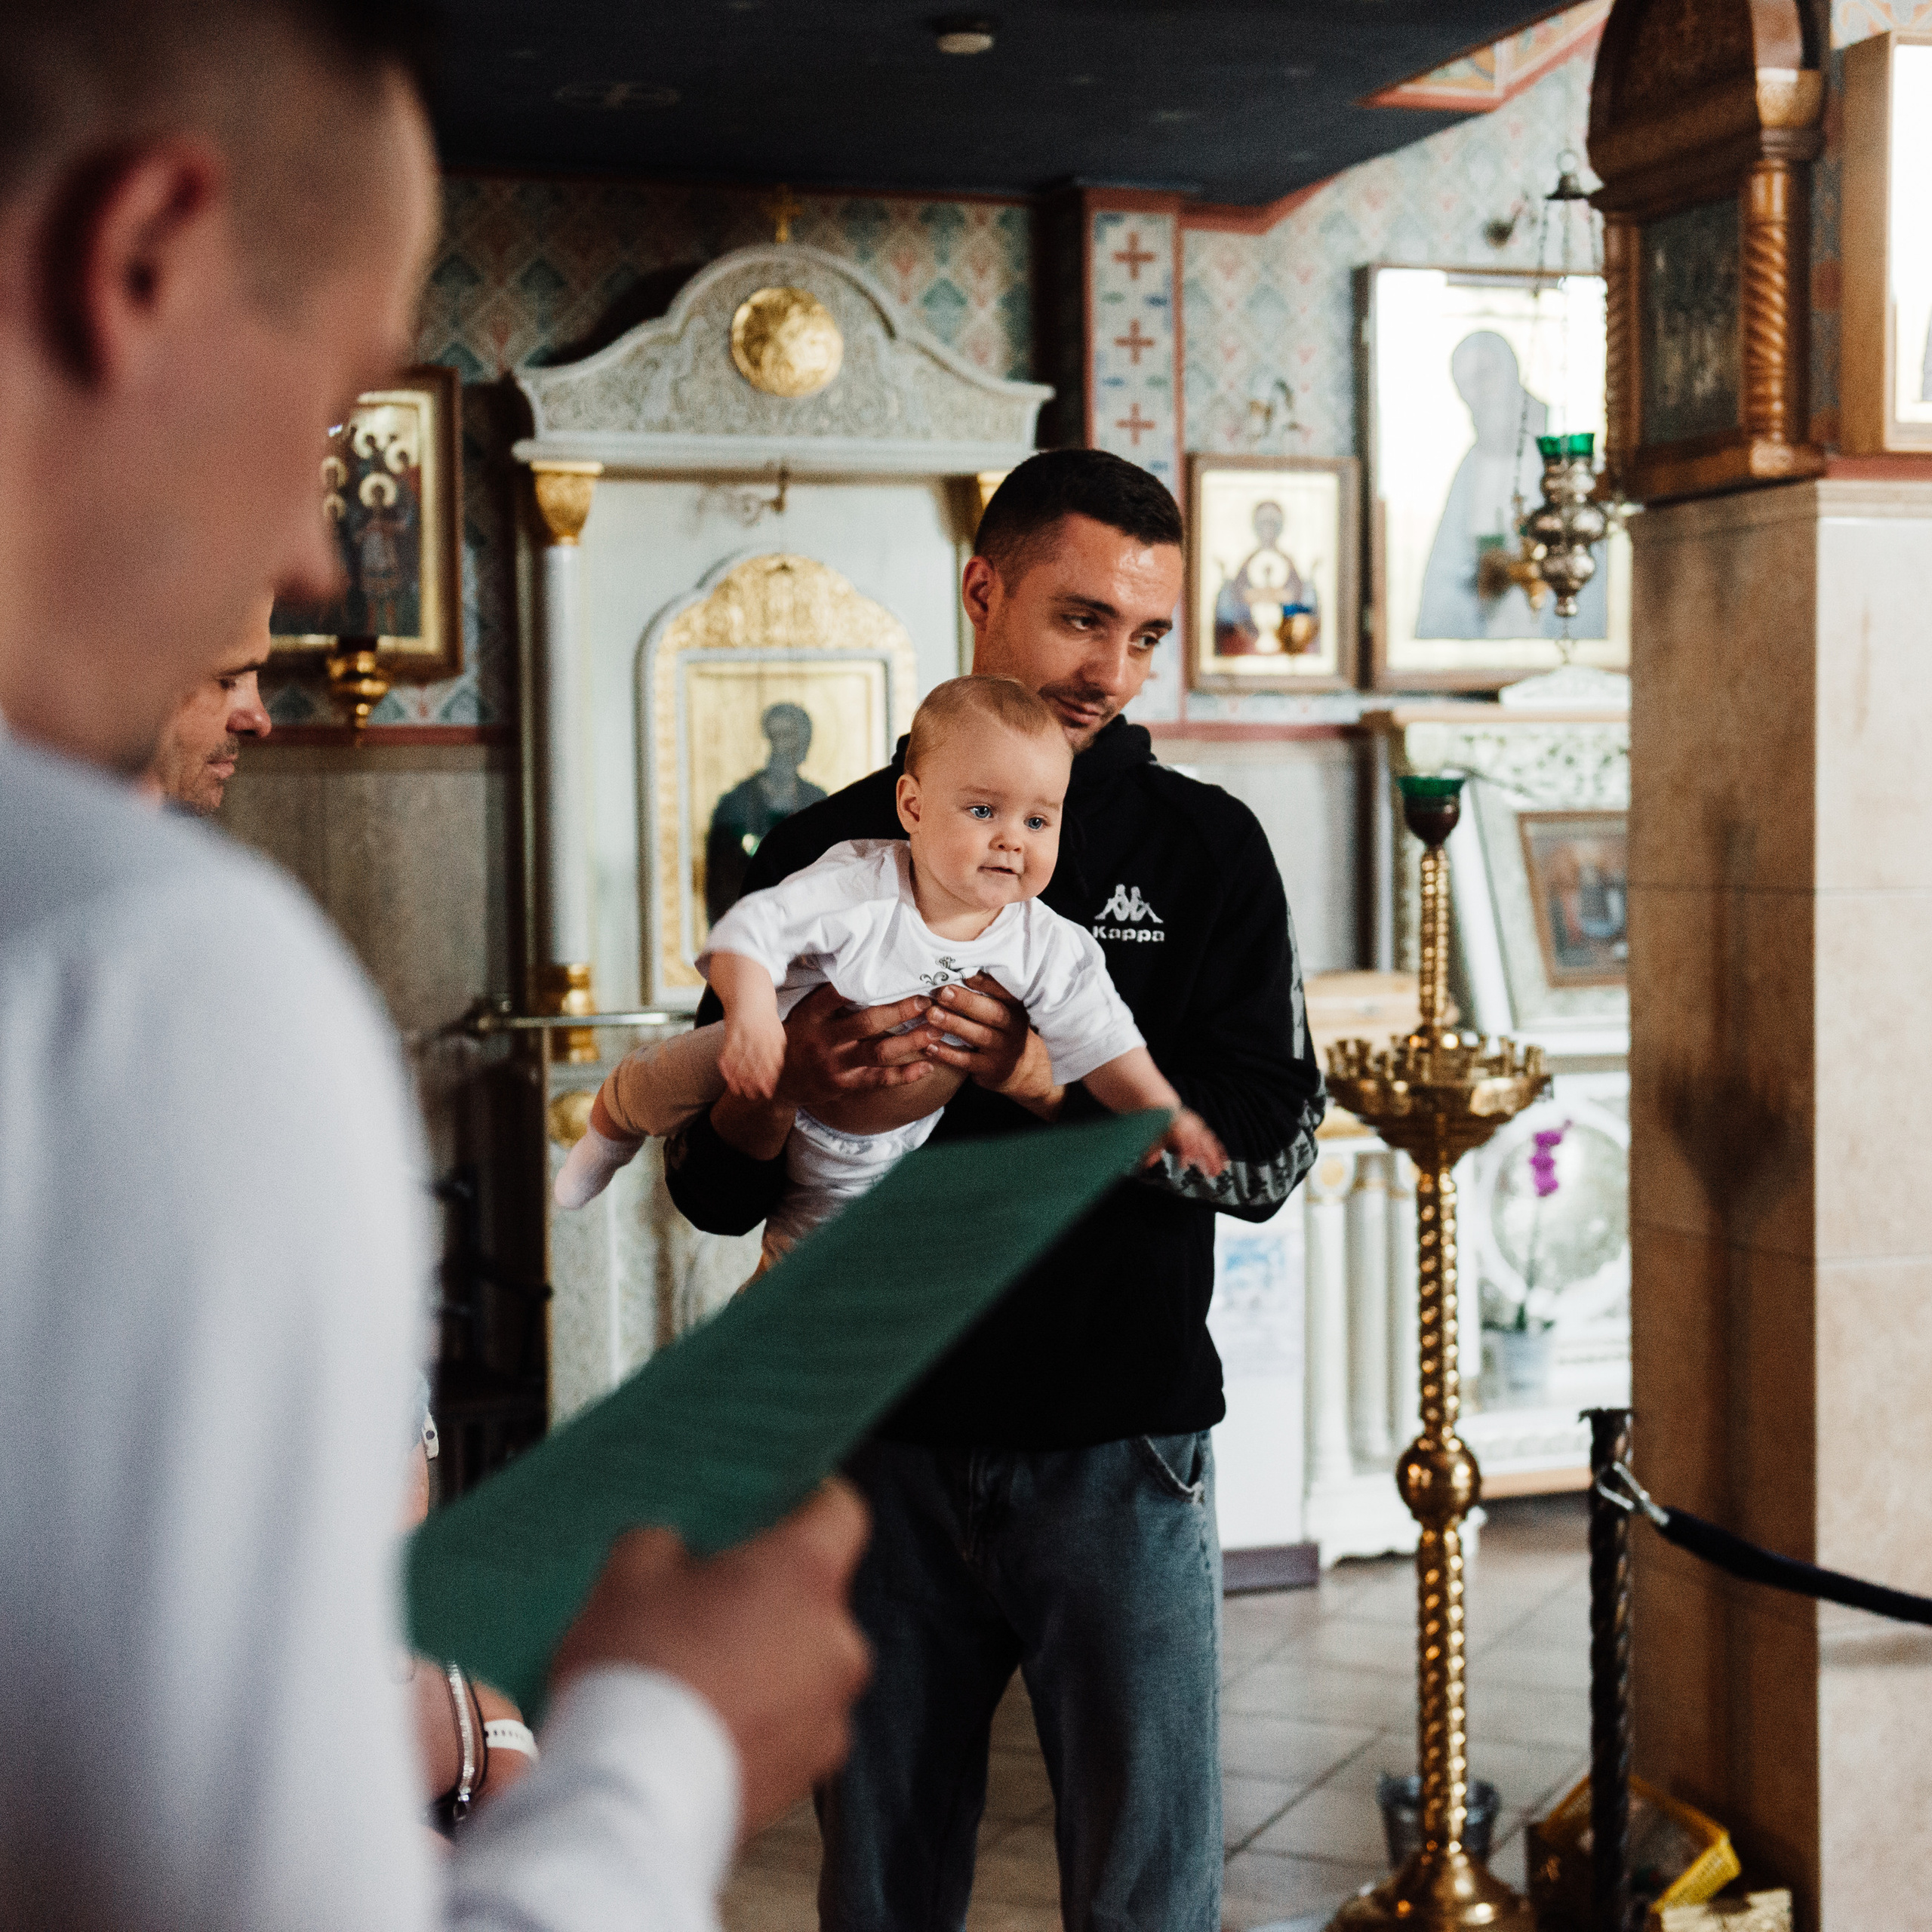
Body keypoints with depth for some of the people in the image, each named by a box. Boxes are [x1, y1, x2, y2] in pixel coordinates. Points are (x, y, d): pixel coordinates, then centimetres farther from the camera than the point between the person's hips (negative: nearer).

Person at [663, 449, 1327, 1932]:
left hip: (1117, 1450, -1)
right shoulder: (828, 853, 6)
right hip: (883, 1447, 2)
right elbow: (709, 1185, 5)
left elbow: (1268, 1149, -6)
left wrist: (1044, 1078, -19)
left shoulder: (1204, 847, 3)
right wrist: (791, 1084, -17)